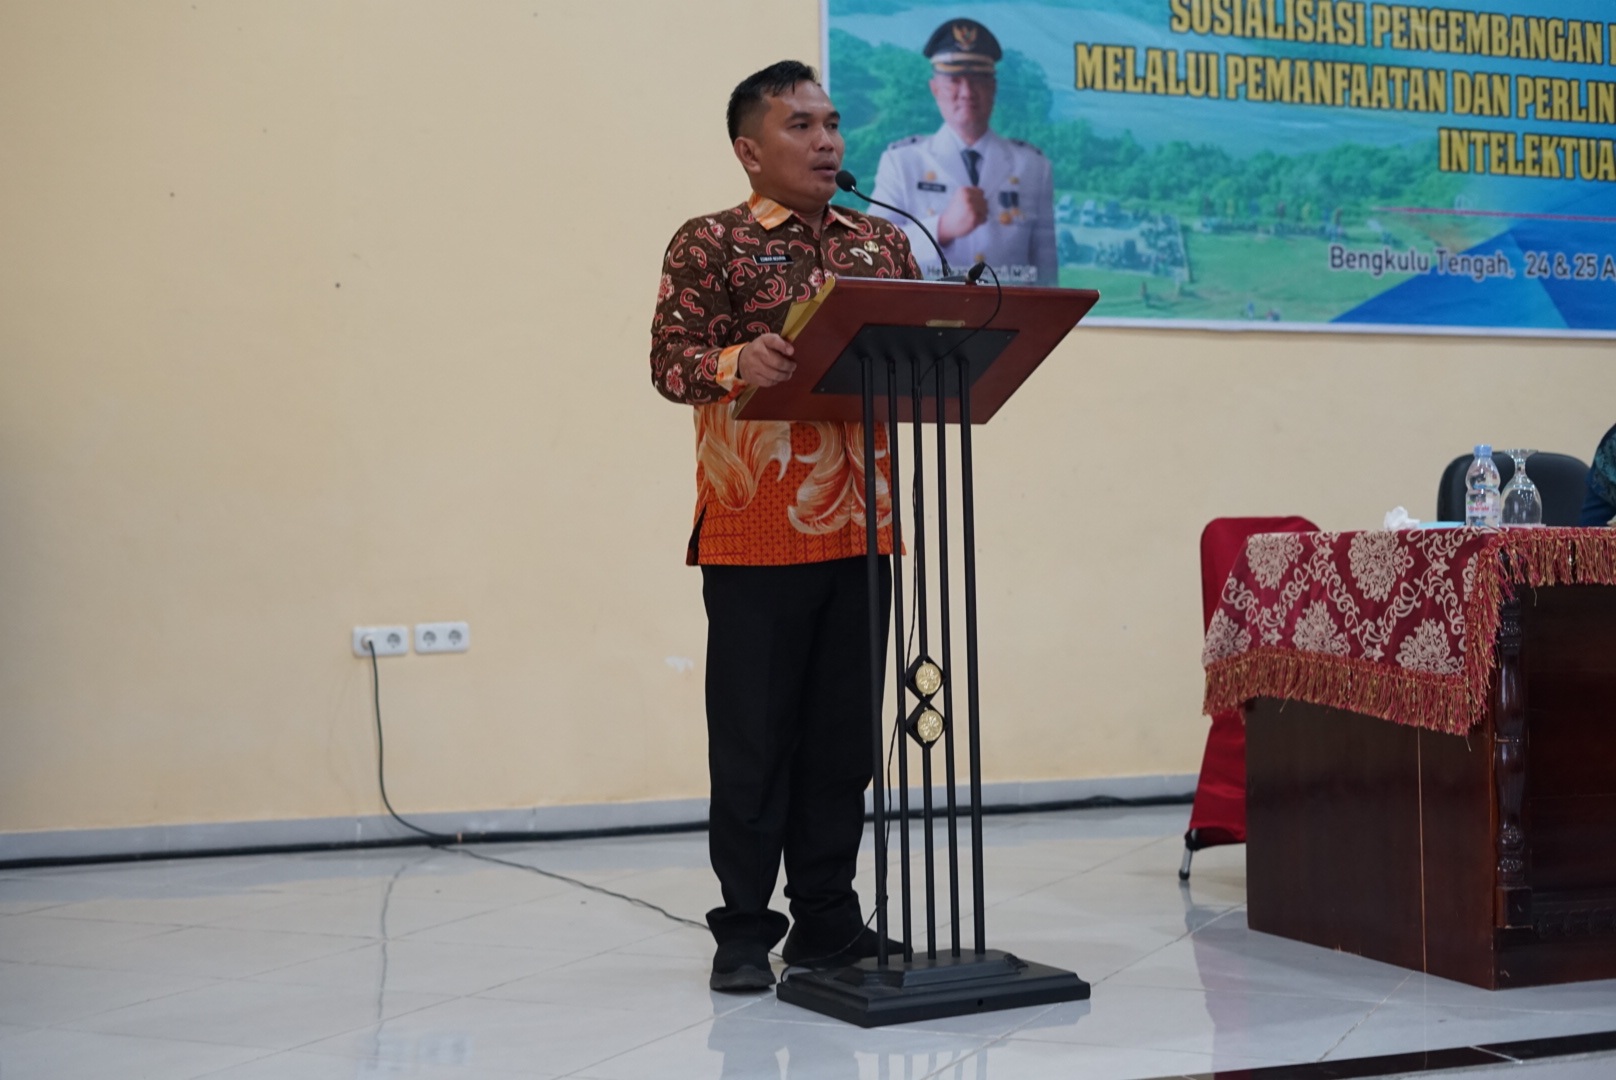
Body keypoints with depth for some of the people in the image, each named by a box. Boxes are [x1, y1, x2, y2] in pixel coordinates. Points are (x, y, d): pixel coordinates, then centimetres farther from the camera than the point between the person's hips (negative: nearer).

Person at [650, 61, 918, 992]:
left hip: (860, 526, 5)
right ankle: (745, 931, 11)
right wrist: (737, 365, -29)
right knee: (753, 736, 0)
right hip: (753, 530, -4)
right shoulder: (710, 243, 1)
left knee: (843, 731, 9)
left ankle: (828, 918, 20)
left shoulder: (884, 243, 15)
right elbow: (671, 360, -9)